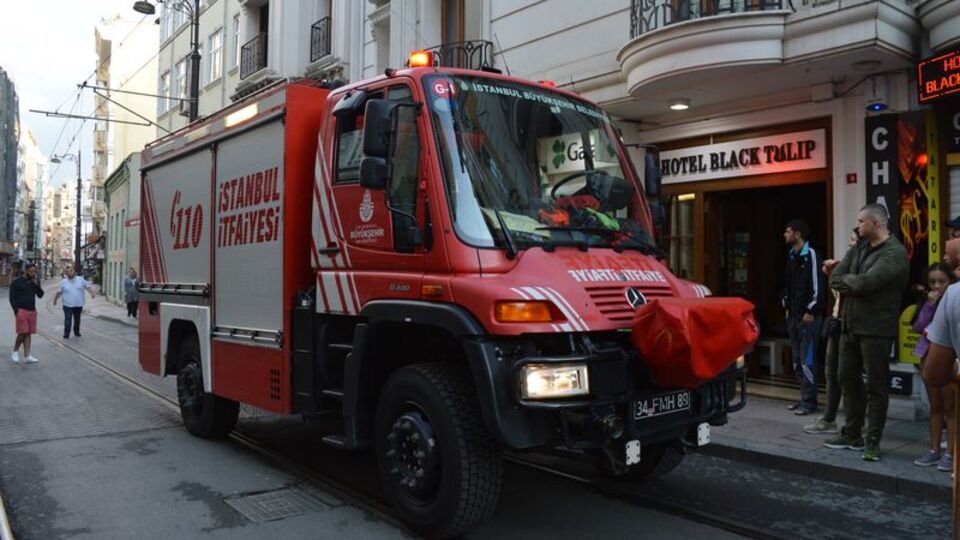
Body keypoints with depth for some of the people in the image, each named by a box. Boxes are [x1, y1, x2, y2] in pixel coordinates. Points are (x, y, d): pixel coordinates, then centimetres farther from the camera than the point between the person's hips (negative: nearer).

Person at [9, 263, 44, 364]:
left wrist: (36, 284, -7)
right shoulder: (17, 282, -5)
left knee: (28, 333, 4)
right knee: (23, 332, -10)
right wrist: (16, 311, -13)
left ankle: (28, 356, 3)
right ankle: (15, 351, 12)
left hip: (32, 311, 5)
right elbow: (12, 298, -5)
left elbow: (40, 295, 8)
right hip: (21, 310, -5)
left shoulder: (36, 281, 11)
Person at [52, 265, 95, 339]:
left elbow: (88, 287, 3)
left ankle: (77, 332, 31)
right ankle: (66, 335, 0)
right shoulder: (63, 282, 1)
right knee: (67, 321, -6)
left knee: (77, 320, 15)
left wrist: (92, 293, -13)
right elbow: (59, 292, 9)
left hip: (79, 305, 2)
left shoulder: (80, 279, 2)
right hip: (68, 305, -2)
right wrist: (55, 300, 15)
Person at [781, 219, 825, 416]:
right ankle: (804, 398, 20)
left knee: (807, 360, -7)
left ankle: (809, 401, 0)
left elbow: (817, 285, -16)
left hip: (809, 316, -9)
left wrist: (810, 311, -16)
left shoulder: (810, 255, -12)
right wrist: (787, 307, 16)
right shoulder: (791, 256, 14)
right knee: (797, 360, 12)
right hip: (794, 316, 9)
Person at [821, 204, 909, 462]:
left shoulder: (894, 253, -12)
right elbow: (835, 278, 4)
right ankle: (852, 435, 27)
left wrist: (845, 279, -6)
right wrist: (854, 285, -12)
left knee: (876, 386, 1)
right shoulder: (859, 248, 12)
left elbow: (867, 281, -24)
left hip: (876, 330, -8)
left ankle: (873, 442, 10)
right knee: (848, 379, 14)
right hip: (850, 325, 8)